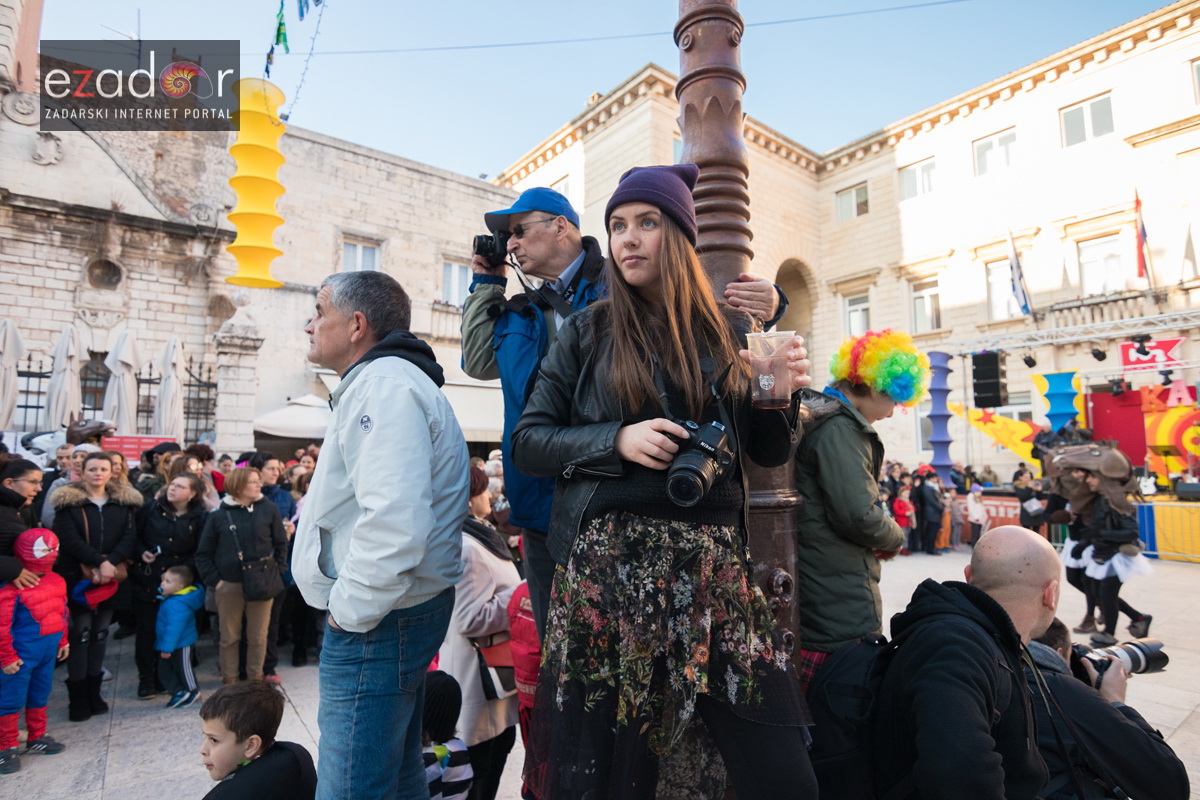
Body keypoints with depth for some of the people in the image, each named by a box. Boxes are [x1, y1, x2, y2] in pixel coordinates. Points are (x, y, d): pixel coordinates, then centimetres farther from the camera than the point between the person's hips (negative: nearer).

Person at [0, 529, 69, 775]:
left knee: (40, 696, 18)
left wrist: (63, 641, 17)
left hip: (48, 650, 7)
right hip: (22, 652, -7)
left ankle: (37, 739, 32)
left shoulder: (57, 581, 5)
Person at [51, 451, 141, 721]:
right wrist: (99, 562, -20)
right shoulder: (67, 501, -3)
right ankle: (78, 696, 10)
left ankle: (93, 691, 21)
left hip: (111, 576, 3)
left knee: (100, 632, 10)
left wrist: (110, 563, -18)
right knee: (80, 633, -1)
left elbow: (130, 536, -3)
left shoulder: (125, 501, 4)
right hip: (76, 576, -2)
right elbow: (68, 538, -12)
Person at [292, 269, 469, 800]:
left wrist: (351, 612, -17)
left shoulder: (384, 384, -17)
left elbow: (394, 522, -30)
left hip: (377, 622, -11)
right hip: (396, 612, 11)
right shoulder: (378, 381, 18)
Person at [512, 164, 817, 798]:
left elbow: (769, 454, 12)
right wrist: (616, 441, -12)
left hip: (714, 566, 2)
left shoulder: (730, 330, 8)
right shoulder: (588, 331, 5)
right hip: (607, 566, -1)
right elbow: (527, 442, 3)